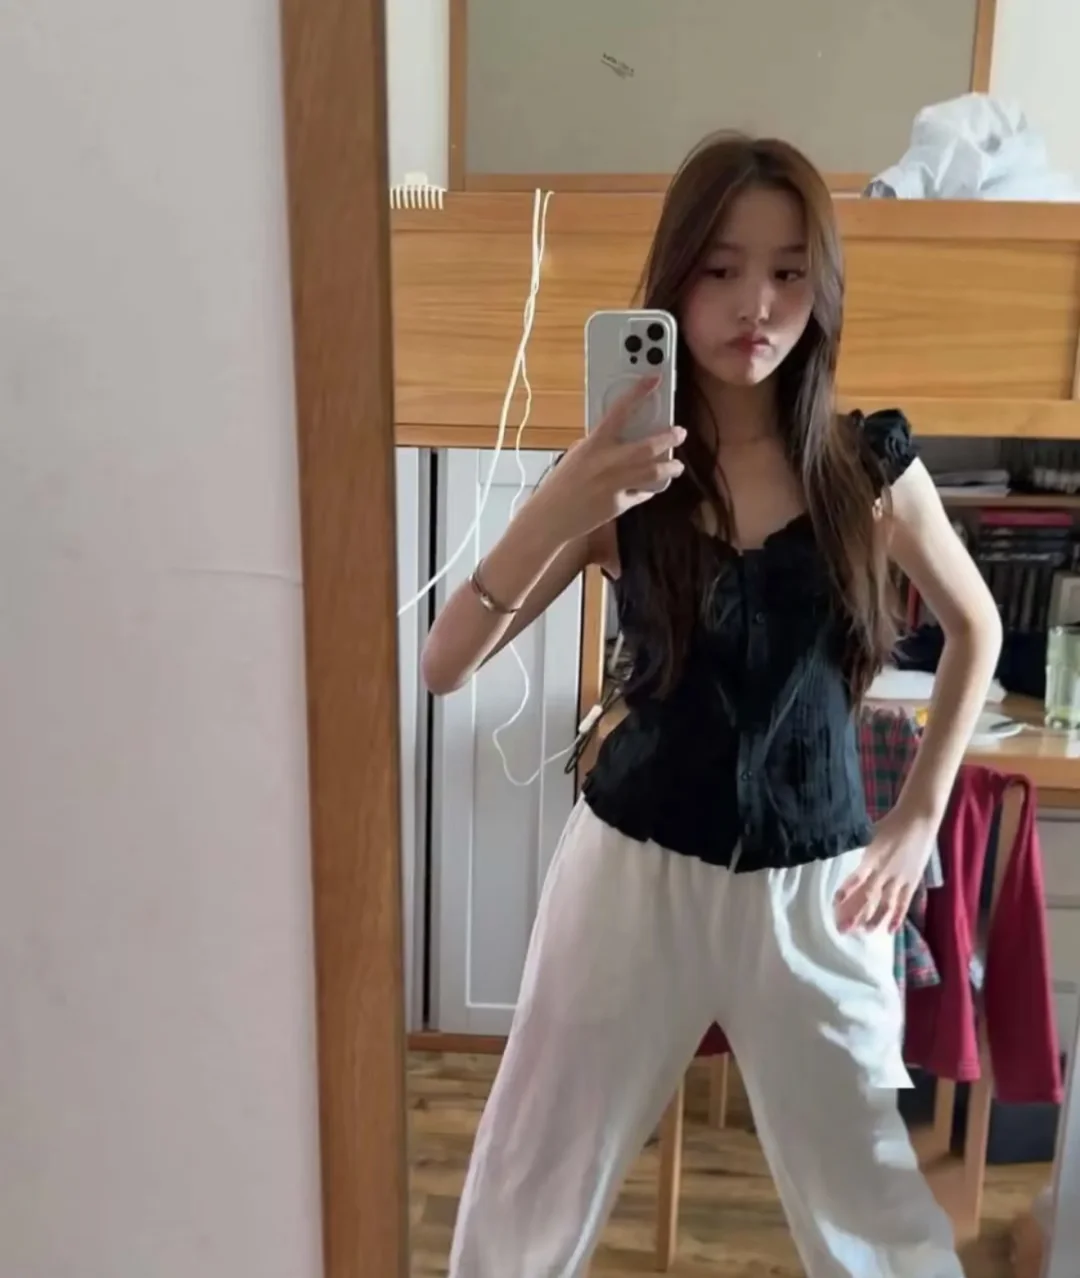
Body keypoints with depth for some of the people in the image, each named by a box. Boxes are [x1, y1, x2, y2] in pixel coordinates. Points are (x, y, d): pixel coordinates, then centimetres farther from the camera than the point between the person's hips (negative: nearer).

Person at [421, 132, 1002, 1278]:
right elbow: (443, 668, -12)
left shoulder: (869, 465, -5)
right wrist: (555, 515, -27)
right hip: (633, 867, 0)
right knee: (532, 1180, 14)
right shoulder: (619, 475, -7)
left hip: (811, 886, 1)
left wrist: (919, 816, 5)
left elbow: (976, 629, 12)